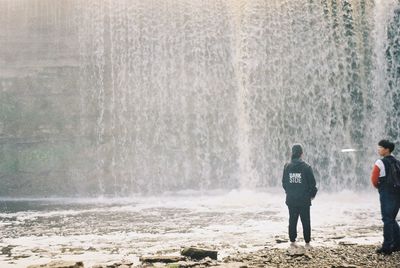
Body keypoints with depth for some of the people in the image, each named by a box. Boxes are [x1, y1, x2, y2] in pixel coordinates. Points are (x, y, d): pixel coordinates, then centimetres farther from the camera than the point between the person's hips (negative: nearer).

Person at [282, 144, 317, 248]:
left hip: (291, 199, 3)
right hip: (304, 199, -3)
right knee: (306, 221, 6)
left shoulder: (287, 166, -1)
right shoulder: (306, 167, -10)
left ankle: (292, 241, 14)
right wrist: (312, 194, 10)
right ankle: (307, 242, 9)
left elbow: (284, 182, 6)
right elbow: (312, 183, -6)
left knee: (292, 220, 11)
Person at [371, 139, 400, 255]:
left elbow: (374, 180, -5)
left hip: (386, 194, -7)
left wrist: (378, 186, 14)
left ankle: (387, 247, -8)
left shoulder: (380, 163, -9)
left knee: (387, 220, -6)